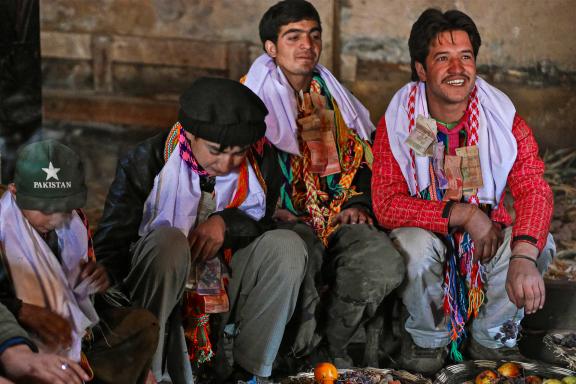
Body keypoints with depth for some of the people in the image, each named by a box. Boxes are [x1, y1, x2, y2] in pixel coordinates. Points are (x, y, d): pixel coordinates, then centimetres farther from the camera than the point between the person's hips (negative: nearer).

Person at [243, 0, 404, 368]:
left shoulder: (335, 99, 21)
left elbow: (363, 159, 27)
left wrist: (357, 204, 8)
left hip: (337, 219, 5)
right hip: (281, 222, -4)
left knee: (384, 263, -29)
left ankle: (329, 347, -5)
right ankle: (302, 353, -15)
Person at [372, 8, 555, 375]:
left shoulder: (503, 118, -11)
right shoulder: (398, 121, -13)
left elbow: (534, 190, -24)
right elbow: (386, 204, -20)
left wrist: (524, 255, -44)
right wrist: (463, 214, -32)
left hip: (488, 234, 2)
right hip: (425, 232, -1)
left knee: (540, 243, -27)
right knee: (419, 246, -36)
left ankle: (493, 338, -1)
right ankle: (427, 340, -5)